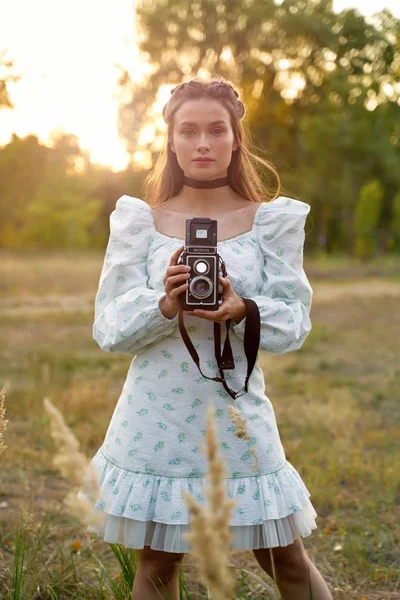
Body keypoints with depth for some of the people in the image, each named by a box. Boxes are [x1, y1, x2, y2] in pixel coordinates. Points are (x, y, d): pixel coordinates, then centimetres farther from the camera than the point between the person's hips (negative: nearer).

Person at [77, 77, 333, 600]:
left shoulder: (272, 219, 2)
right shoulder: (139, 221, 2)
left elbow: (295, 323, -2)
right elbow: (109, 329, -2)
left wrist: (242, 311, -23)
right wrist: (165, 305, -21)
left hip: (237, 414, 0)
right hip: (156, 418, 0)